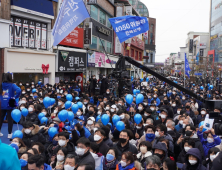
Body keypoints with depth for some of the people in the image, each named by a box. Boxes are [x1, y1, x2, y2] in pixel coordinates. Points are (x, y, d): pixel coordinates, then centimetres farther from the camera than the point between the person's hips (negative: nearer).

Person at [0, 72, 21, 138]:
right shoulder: (12, 85, -9)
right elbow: (19, 90, -26)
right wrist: (15, 97, -12)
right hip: (10, 105, -4)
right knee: (10, 119, 5)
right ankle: (9, 134, 11)